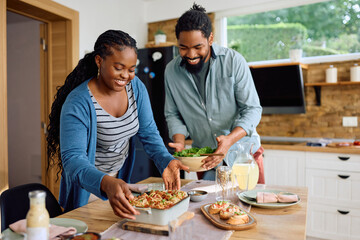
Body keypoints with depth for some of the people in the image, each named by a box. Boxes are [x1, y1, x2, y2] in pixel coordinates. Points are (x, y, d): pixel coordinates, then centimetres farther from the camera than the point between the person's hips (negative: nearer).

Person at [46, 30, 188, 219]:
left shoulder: (136, 87, -11)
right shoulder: (77, 104, -29)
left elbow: (148, 132, -7)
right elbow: (72, 158, -34)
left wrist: (165, 161, -25)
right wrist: (106, 183, -52)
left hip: (121, 177, 6)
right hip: (88, 184, -5)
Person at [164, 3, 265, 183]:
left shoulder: (234, 61, -14)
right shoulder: (171, 71, -6)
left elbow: (253, 109, -15)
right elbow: (172, 114, 1)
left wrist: (230, 139, -30)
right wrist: (180, 143, -18)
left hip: (244, 151, -1)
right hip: (204, 158, 2)